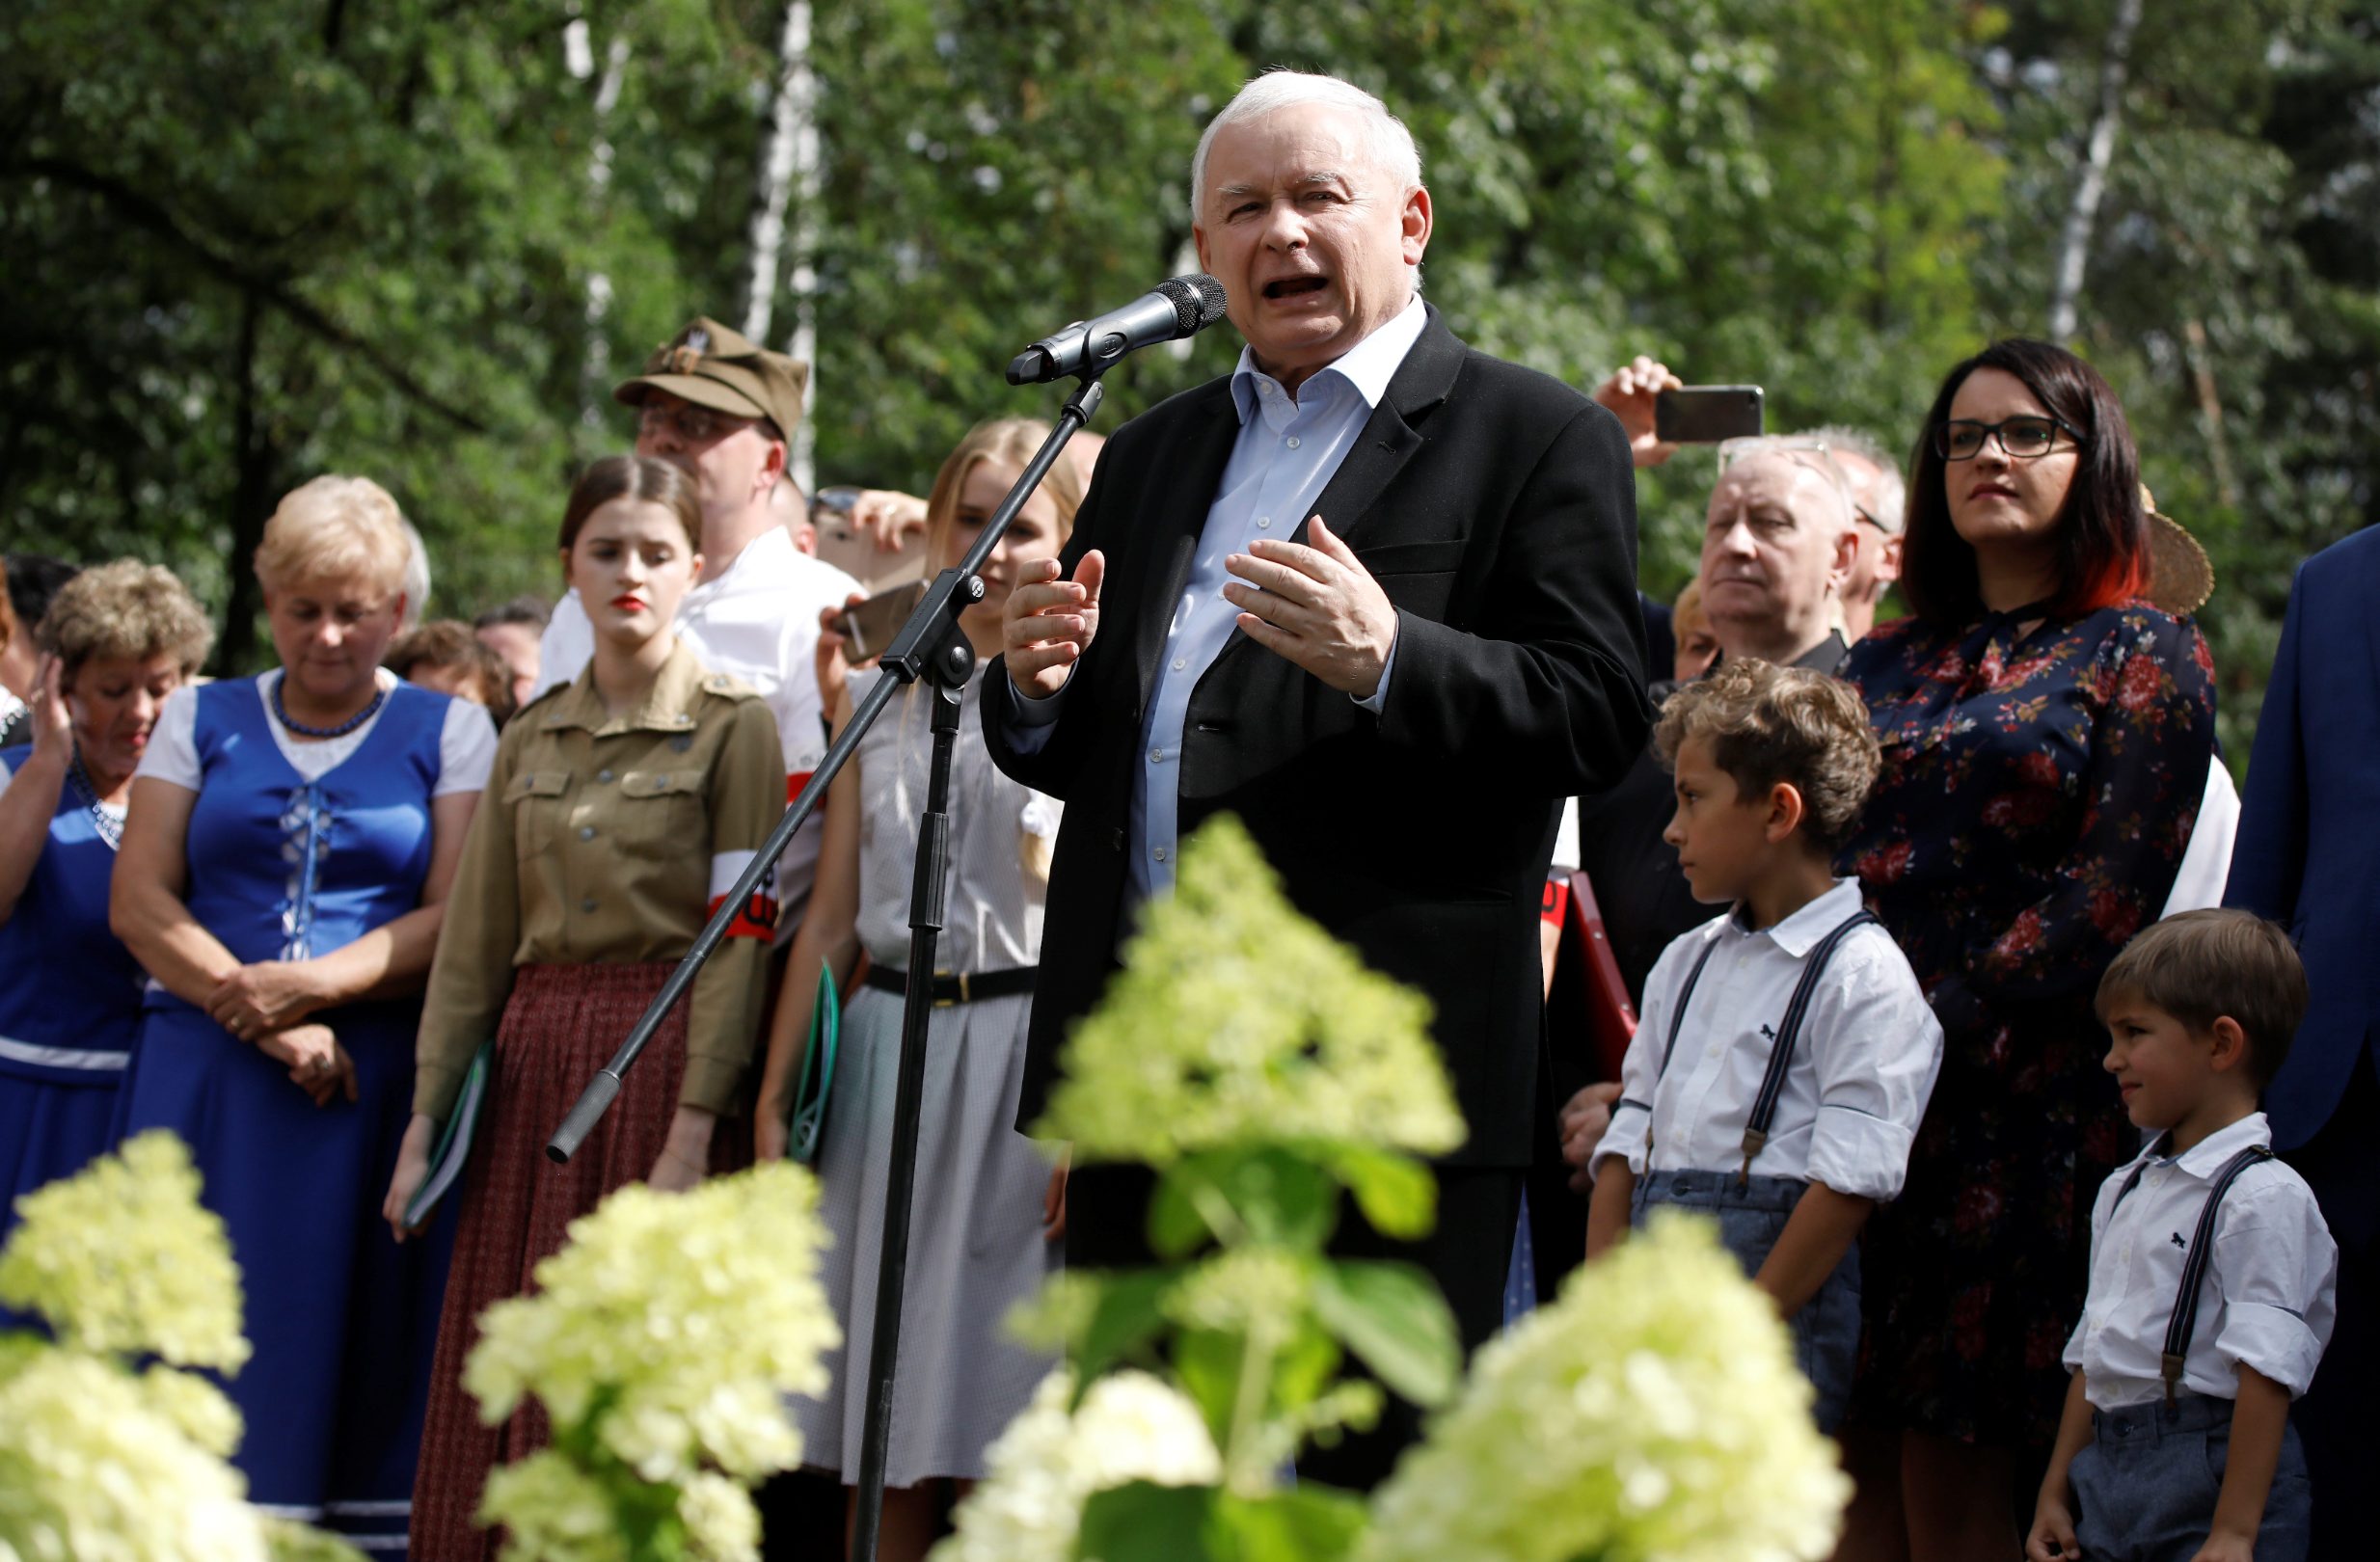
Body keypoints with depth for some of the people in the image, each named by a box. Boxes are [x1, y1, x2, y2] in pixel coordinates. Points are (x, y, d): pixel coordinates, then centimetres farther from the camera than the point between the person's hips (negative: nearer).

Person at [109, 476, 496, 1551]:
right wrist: (254, 1008, -10)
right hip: (205, 1081, 1)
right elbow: (139, 902, 4)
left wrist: (315, 986, -14)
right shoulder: (200, 720, 14)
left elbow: (458, 919, -1)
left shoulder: (449, 732, 9)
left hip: (380, 1083, -1)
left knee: (358, 1337, -5)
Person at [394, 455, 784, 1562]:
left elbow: (738, 941, -8)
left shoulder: (733, 726, -1)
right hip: (532, 1066, 5)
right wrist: (426, 1120, 6)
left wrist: (694, 1129, -16)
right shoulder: (531, 740, 14)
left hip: (663, 1057, -5)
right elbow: (474, 943, 13)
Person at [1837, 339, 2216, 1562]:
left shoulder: (2145, 657, 3)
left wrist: (1940, 1028, -16)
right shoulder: (1883, 665, 19)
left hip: (2020, 1090, -5)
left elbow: (2114, 890, -8)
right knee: (1840, 1462, 0)